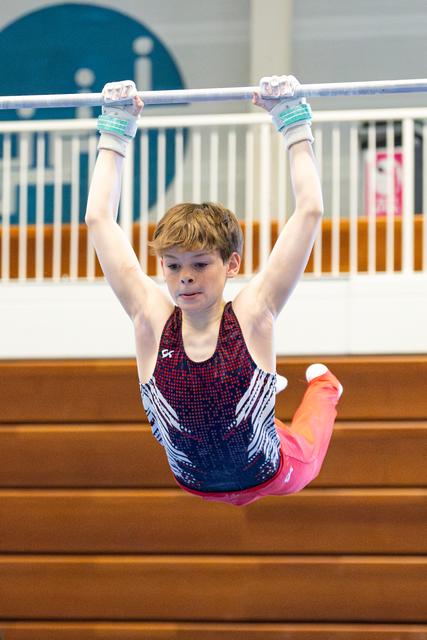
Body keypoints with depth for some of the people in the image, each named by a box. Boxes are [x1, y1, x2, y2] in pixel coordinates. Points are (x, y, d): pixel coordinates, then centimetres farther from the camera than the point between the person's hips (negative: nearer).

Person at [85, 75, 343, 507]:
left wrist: (294, 125, -29)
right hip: (195, 486, 2)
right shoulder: (151, 317, -23)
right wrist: (114, 134, -20)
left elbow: (309, 211, -29)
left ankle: (322, 384, 58)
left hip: (274, 475, -1)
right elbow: (99, 220, -22)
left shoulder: (252, 314, -27)